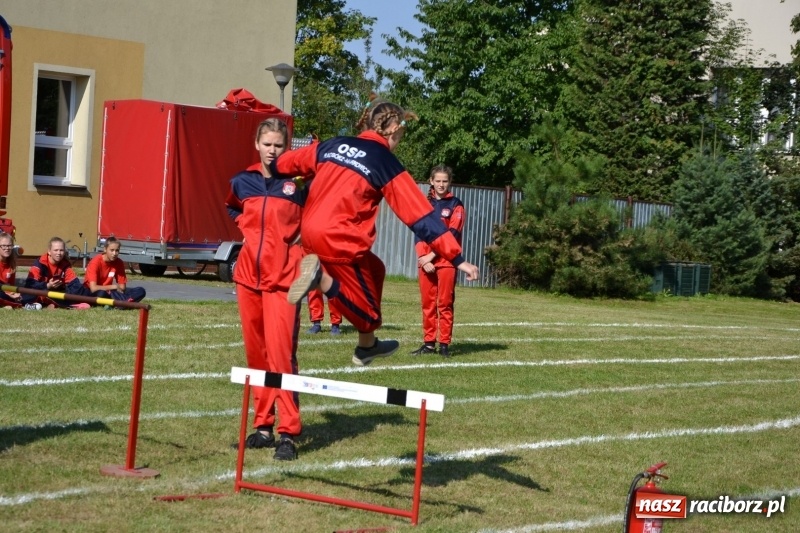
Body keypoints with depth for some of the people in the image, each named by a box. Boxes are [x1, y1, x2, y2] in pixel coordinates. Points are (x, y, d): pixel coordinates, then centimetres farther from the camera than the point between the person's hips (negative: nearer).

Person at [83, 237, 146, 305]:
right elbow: (93, 288, -30)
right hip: (92, 293, -6)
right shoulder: (96, 262, -20)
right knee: (101, 293, -44)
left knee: (140, 291, -12)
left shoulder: (119, 263, -5)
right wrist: (114, 287, -23)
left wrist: (117, 288, -24)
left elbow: (122, 287, -1)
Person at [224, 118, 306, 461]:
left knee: (281, 353, -11)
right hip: (249, 275, 5)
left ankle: (288, 432, -9)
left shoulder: (299, 183, -5)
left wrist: (299, 242, -4)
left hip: (283, 279, -5)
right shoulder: (242, 182, 8)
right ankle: (263, 425, 17)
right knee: (255, 353, 8)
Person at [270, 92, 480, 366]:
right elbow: (422, 216, -3)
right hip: (341, 240, -7)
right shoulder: (386, 163, -2)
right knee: (366, 307, 5)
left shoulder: (332, 145, 13)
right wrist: (457, 258, -1)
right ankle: (322, 276, -19)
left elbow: (285, 163, 23)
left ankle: (368, 346, 25)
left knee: (373, 270, 25)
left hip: (309, 232, 7)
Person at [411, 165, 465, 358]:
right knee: (428, 303, 4)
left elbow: (452, 234, -7)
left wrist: (432, 255, -12)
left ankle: (444, 344, 0)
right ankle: (428, 343, 9)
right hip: (425, 261, 3)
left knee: (445, 303, -3)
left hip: (446, 261, -3)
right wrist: (422, 258, -8)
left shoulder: (455, 205, 2)